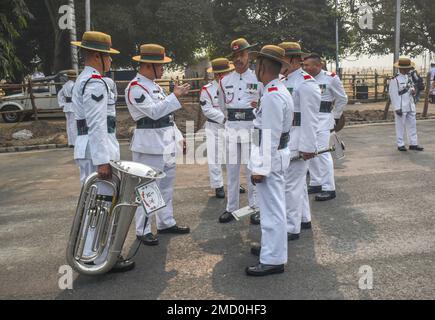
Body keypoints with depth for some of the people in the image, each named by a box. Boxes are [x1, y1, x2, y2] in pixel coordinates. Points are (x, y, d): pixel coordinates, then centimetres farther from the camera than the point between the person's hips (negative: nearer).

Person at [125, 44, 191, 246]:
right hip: (149, 145, -9)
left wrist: (177, 137, 17)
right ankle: (143, 230, 6)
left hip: (166, 143, 9)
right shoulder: (135, 88, -11)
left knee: (167, 186, 16)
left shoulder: (155, 86, 17)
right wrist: (175, 96, -18)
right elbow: (154, 112, -22)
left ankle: (166, 222, 28)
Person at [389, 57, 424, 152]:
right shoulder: (395, 80, -14)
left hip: (410, 106, 7)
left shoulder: (409, 77, 9)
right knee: (400, 126, 3)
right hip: (401, 107, -7)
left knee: (412, 125, 9)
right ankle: (400, 144, 13)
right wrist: (397, 108, -17)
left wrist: (413, 91, -3)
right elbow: (393, 94, -14)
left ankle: (413, 144, 17)